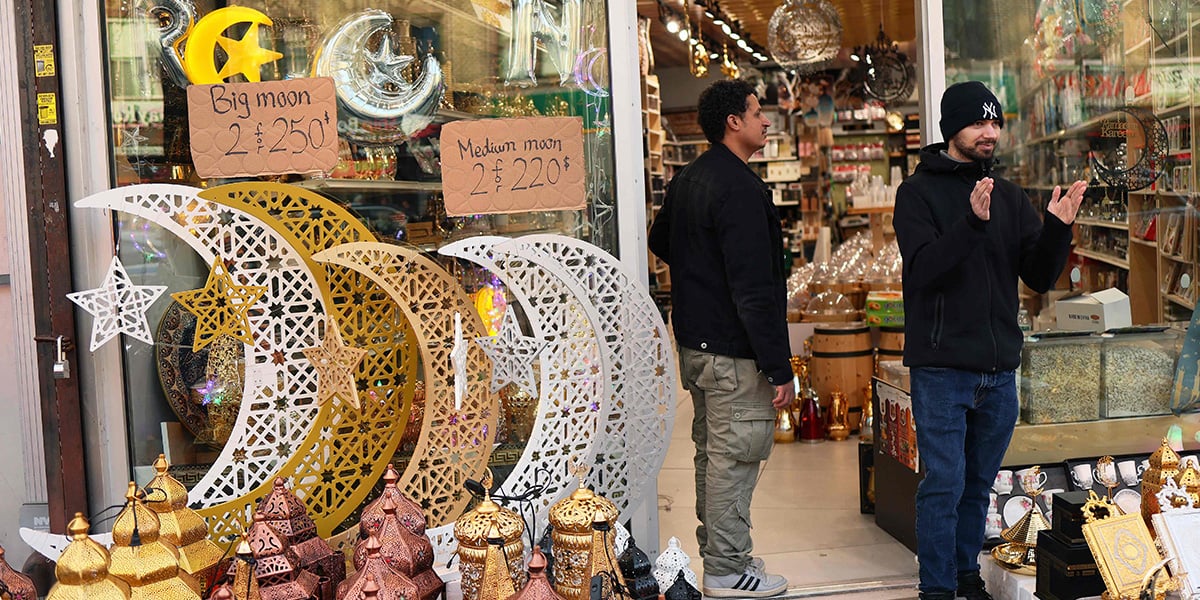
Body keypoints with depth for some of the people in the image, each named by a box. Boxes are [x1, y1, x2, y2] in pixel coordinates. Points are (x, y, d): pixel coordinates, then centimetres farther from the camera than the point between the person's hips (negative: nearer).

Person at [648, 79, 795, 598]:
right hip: (733, 351, -10)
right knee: (734, 458, -2)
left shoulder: (686, 180, 10)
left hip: (693, 342, 10)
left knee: (711, 453, 18)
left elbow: (659, 243, 27)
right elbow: (754, 288, -24)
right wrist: (778, 368, -22)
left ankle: (715, 553, 30)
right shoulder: (739, 188, -20)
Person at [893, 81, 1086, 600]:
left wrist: (1057, 228, -10)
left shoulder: (1010, 197, 11)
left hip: (999, 370, 5)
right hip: (941, 368, -5)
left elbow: (1039, 278, 7)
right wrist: (973, 223, -30)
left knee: (978, 484, 15)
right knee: (944, 485, -3)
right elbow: (923, 268, -18)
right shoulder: (919, 192, -4)